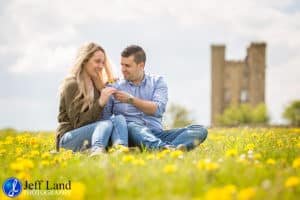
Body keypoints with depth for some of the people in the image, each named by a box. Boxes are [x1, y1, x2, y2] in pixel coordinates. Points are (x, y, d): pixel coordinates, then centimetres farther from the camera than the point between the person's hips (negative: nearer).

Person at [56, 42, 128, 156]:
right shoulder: (71, 84, -7)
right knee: (107, 123, -30)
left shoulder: (95, 84, 17)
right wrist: (100, 103, -22)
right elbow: (78, 123, -14)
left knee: (119, 118, -21)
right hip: (69, 138, -6)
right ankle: (97, 151, -61)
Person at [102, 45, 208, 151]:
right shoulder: (114, 87, 13)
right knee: (132, 127, -38)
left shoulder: (157, 82, 15)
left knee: (199, 130, -19)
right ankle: (166, 148, -65)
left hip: (156, 134, 2)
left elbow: (158, 109, -3)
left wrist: (130, 99, -7)